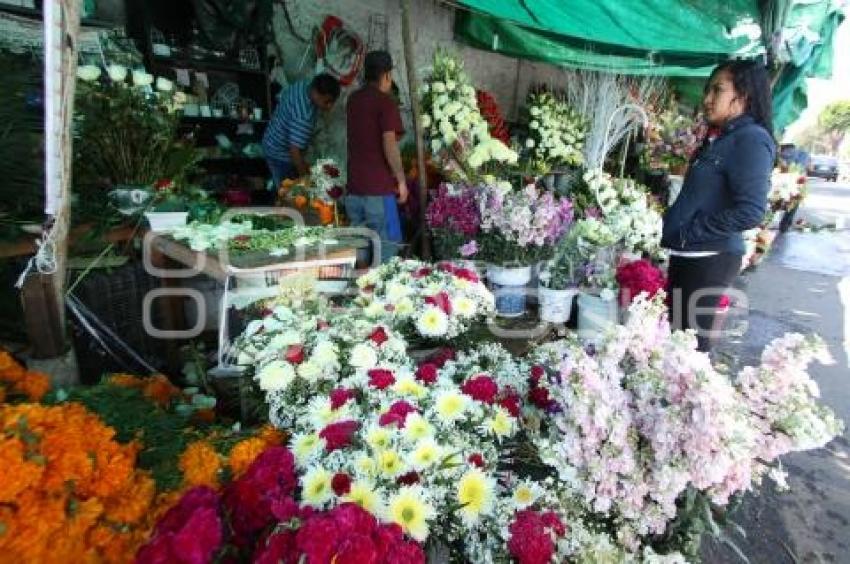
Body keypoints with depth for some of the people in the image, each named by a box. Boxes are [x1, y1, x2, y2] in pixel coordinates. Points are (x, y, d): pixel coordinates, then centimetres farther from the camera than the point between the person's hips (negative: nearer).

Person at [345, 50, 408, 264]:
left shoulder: (353, 100, 14)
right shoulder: (385, 102, -8)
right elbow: (389, 145, -16)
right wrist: (401, 180, -8)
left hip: (354, 185, 7)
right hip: (378, 186, -7)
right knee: (387, 243, 1)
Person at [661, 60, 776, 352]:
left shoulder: (751, 139, -13)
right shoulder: (719, 138, 15)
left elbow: (750, 211, -22)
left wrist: (688, 234, -17)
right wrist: (673, 225, 8)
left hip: (710, 259, -9)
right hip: (688, 255, 9)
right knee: (676, 330, 17)